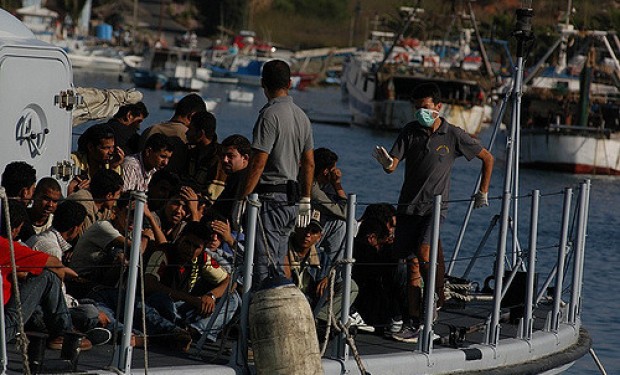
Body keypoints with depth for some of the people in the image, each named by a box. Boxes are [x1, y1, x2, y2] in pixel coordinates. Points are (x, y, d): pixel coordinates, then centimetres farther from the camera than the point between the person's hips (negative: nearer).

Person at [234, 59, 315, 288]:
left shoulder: (270, 115, -14)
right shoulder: (301, 116, 12)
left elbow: (258, 163, -18)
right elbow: (309, 163, 17)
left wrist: (242, 199, -14)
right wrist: (305, 200, 23)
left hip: (270, 198, -9)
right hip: (291, 199, 9)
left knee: (263, 265, -9)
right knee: (276, 265, 13)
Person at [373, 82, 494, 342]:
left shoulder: (454, 136, -3)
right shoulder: (410, 131, 2)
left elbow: (487, 158, 10)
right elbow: (392, 167, -6)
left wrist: (483, 192, 12)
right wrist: (386, 162, -30)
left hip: (435, 206, -3)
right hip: (408, 206, 3)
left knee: (424, 252, -24)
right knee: (411, 264, 2)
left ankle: (436, 298, 1)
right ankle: (414, 324, 4)